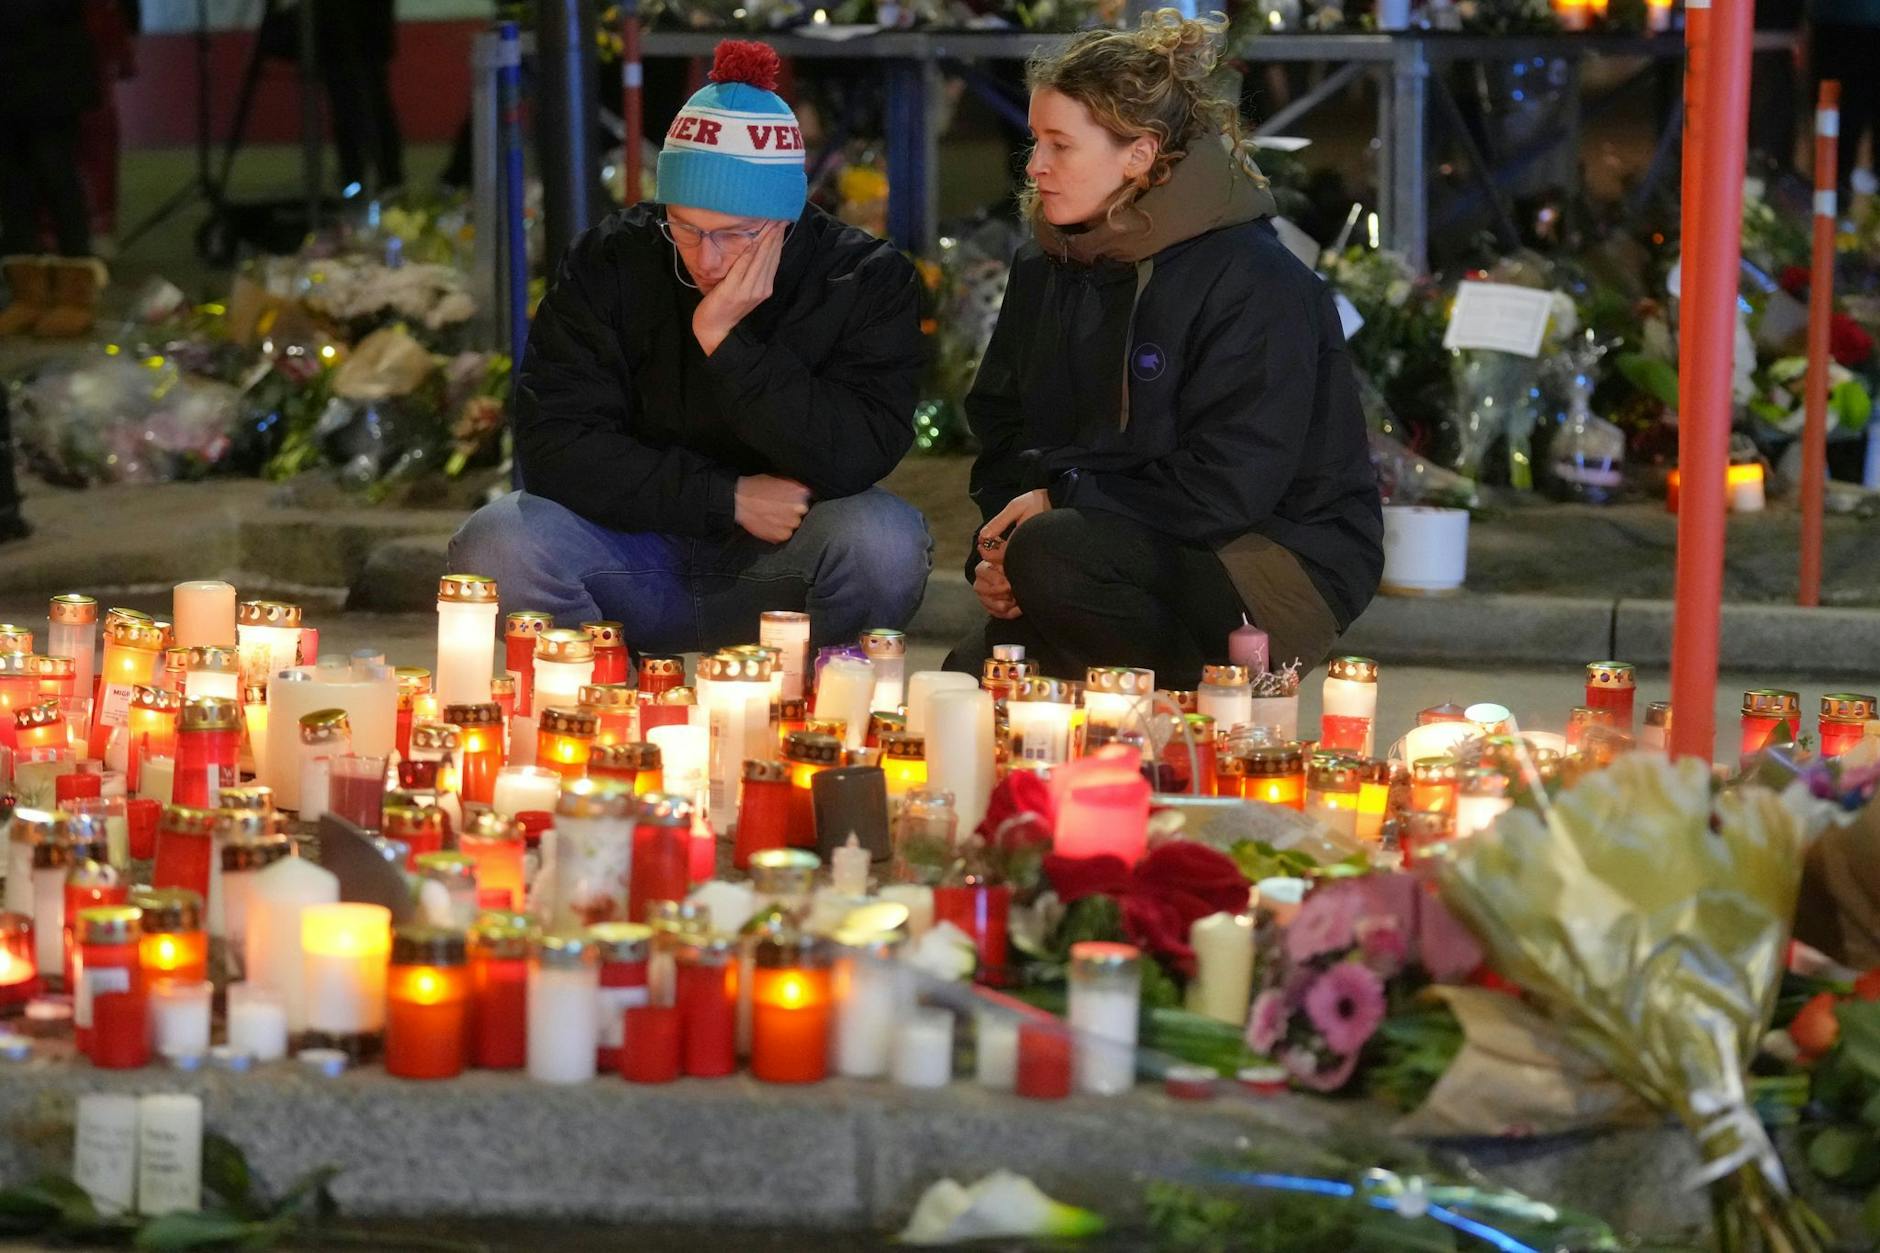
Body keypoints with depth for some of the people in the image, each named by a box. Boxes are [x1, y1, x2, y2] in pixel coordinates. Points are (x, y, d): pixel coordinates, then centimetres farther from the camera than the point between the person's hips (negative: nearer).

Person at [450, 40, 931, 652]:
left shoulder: (867, 279, -10)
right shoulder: (607, 263, -8)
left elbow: (851, 462, -23)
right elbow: (552, 446, -13)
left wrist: (726, 341, -28)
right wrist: (729, 498, -18)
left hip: (780, 567, -1)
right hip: (637, 550, 1)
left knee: (885, 540, -32)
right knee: (496, 541, -27)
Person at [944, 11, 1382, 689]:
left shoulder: (1255, 281, -15)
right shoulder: (1042, 272, 10)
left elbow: (1228, 486, -21)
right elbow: (1003, 435, 14)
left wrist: (1064, 498, -16)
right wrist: (992, 556, -7)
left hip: (1282, 570, -8)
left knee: (1054, 550, -32)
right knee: (971, 675, -14)